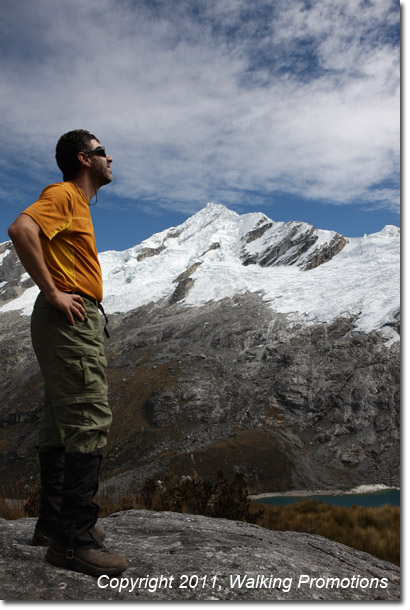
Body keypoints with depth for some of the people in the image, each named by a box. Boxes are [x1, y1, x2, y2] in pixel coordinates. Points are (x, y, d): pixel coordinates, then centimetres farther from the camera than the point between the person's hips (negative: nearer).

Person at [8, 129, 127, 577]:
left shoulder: (78, 204, 24)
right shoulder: (63, 194, -6)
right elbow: (21, 229, -24)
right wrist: (53, 292, -22)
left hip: (78, 322, 10)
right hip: (70, 321, -10)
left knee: (61, 424, 12)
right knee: (90, 422, -13)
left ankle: (54, 522, 22)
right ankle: (73, 539, -7)